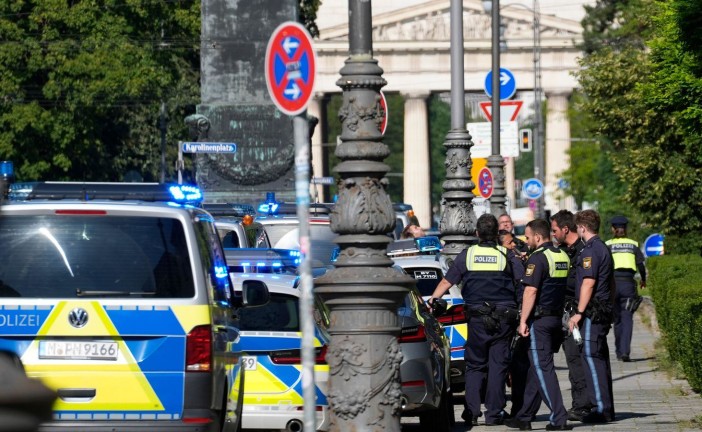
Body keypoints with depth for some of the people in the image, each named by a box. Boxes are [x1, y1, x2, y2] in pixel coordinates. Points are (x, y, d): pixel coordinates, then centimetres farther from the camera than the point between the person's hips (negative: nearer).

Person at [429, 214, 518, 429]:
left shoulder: (466, 255, 1)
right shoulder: (506, 255, -1)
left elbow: (446, 282, 8)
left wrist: (431, 300, 20)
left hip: (477, 318, 1)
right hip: (503, 319, -1)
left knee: (474, 365, 9)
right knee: (498, 366, 4)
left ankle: (471, 413, 2)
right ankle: (494, 413, 3)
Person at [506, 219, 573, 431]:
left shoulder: (538, 258, -14)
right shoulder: (563, 257, 12)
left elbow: (531, 292, -19)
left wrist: (523, 321, -17)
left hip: (540, 319, -8)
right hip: (556, 317, 8)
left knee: (542, 369, -7)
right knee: (536, 368, 13)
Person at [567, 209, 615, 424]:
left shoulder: (590, 251, -14)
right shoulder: (604, 249, 17)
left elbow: (588, 284, -21)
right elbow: (611, 283, 24)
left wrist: (578, 313, -20)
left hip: (592, 312, -10)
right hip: (604, 312, 10)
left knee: (591, 357, -9)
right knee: (601, 357, 13)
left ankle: (601, 408, -11)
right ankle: (607, 408, 16)